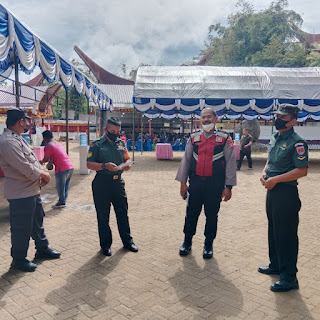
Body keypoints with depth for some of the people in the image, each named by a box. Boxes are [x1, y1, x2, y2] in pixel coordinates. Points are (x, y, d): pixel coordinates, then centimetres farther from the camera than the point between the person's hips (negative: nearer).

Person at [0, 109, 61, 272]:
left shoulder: (17, 138, 12)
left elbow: (31, 161, 17)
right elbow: (26, 168, -28)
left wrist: (42, 174, 1)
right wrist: (44, 174, -11)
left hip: (32, 191, 11)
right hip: (21, 194, -11)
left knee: (37, 222, 22)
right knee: (21, 228, 5)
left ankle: (42, 249, 39)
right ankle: (18, 260, 22)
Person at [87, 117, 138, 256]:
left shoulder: (121, 143, 11)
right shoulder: (97, 144, -4)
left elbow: (127, 158, 18)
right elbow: (89, 164, -9)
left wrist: (127, 165, -5)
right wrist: (105, 166, -23)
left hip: (118, 182, 4)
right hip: (102, 183, -4)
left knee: (123, 212, 12)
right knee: (103, 215, 5)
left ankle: (127, 241, 26)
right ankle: (105, 244, 20)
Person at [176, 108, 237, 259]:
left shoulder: (224, 138, -1)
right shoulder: (194, 138, 6)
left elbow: (230, 163, -1)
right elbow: (186, 160, 9)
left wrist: (228, 187, -5)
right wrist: (182, 182, 5)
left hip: (215, 185, -2)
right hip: (195, 183, 2)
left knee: (211, 215, 10)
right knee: (191, 213, 11)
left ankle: (208, 245, 27)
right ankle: (187, 242, 29)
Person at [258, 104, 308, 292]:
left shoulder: (296, 142, -16)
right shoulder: (274, 138, 12)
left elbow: (302, 170, -22)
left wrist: (275, 179, -21)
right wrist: (264, 173, 4)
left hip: (286, 193, -9)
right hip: (272, 191, 9)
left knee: (286, 235, -2)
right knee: (273, 231, 20)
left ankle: (289, 277, 11)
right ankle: (276, 265, 36)